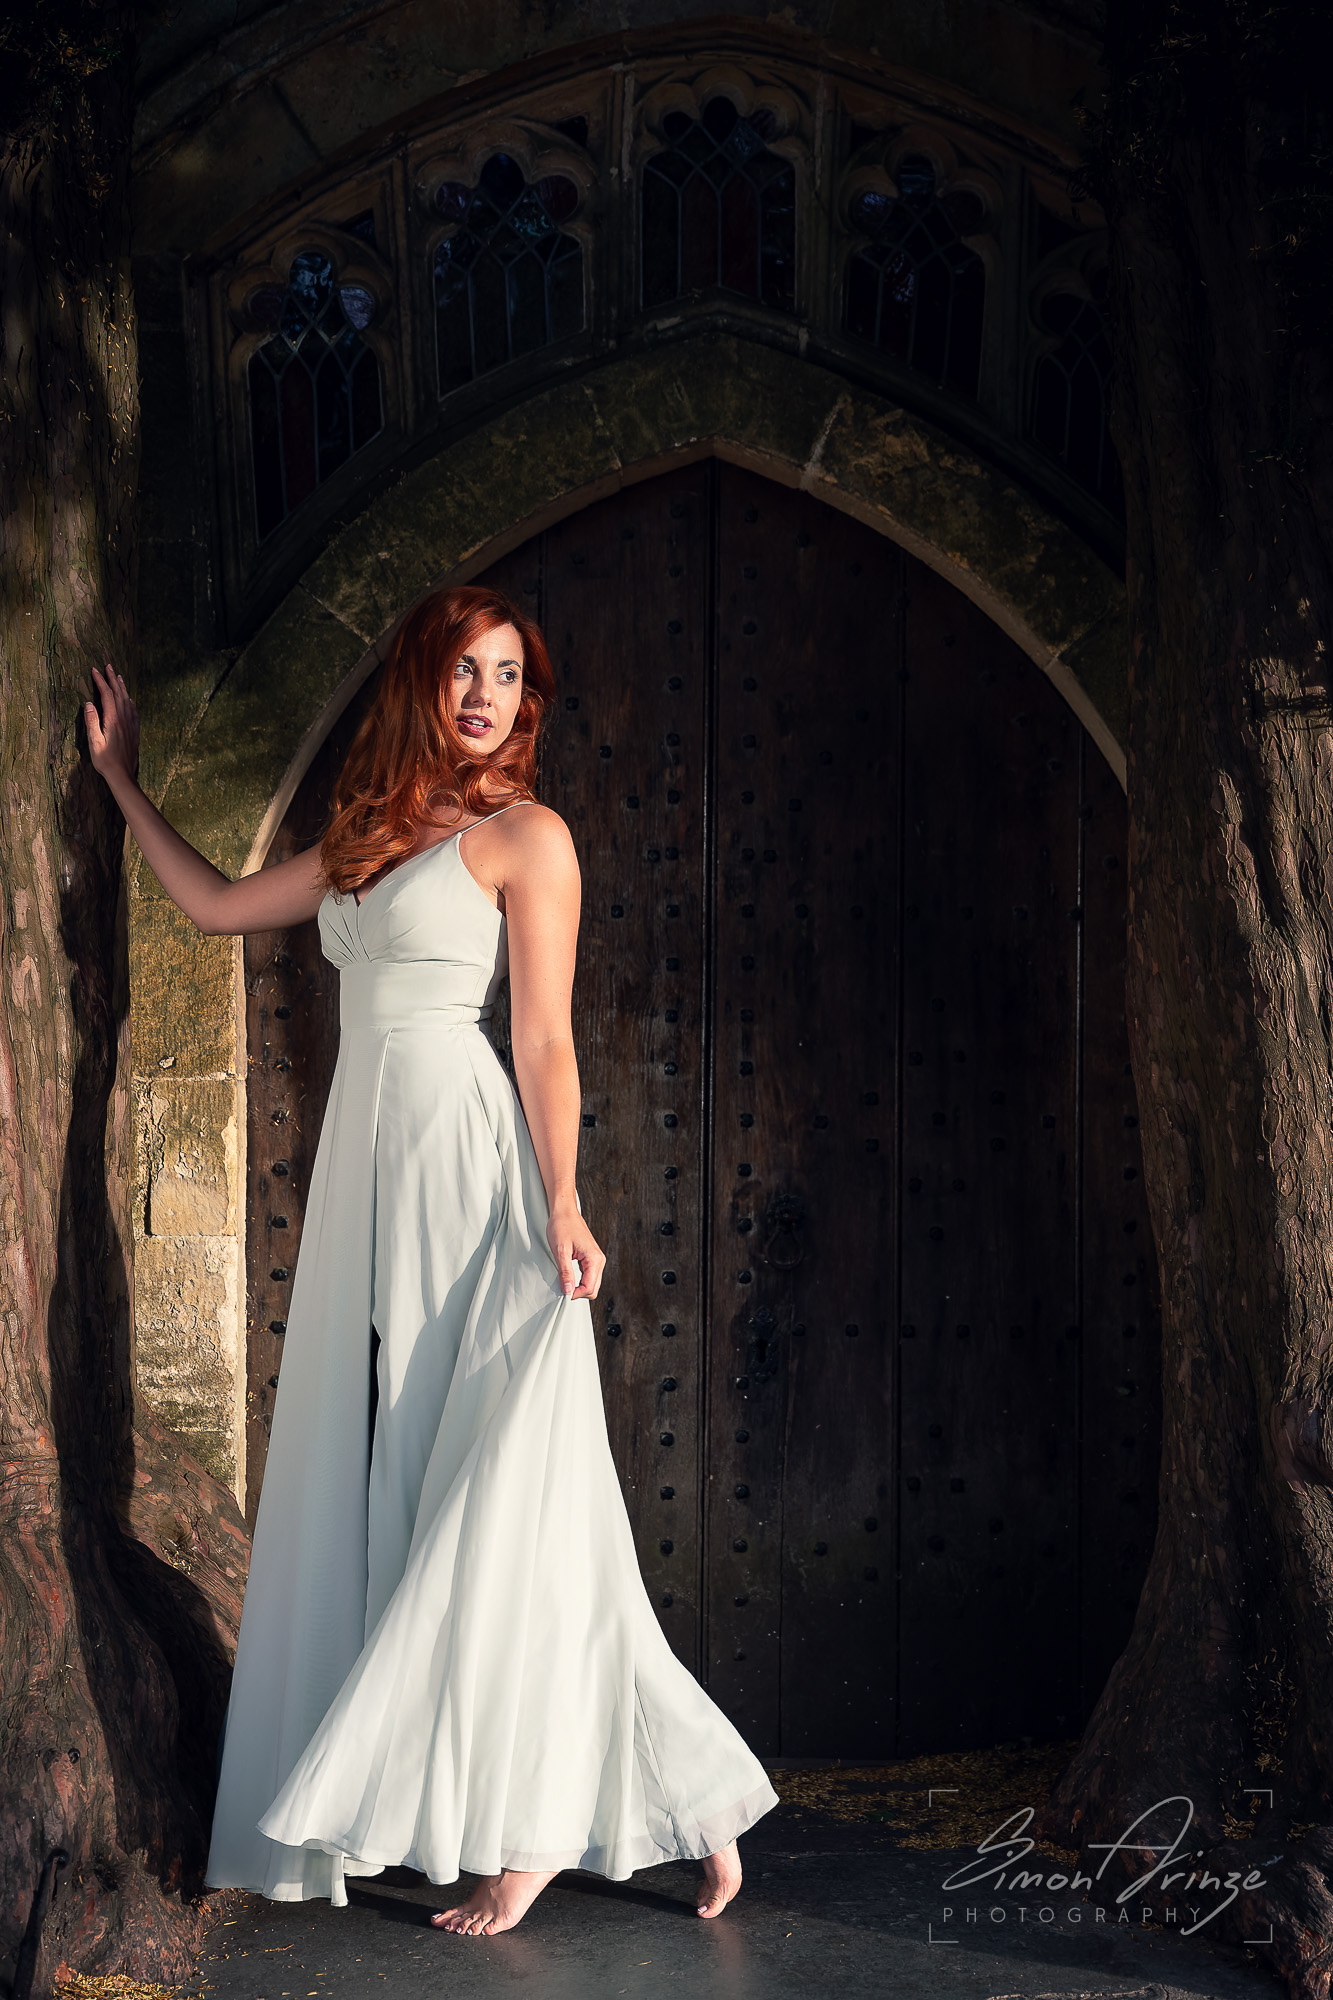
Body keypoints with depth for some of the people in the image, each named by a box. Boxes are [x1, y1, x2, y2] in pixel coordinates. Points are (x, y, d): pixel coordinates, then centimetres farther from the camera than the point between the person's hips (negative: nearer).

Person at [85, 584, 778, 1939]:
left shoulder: (525, 835, -3)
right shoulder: (367, 837, 17)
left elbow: (545, 1041, -8)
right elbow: (216, 906, 26)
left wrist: (561, 1206, -17)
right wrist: (119, 778, 32)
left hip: (464, 1166, -7)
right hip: (370, 1165, 7)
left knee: (487, 1496, -5)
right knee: (373, 1481, 9)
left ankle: (529, 1827, 6)